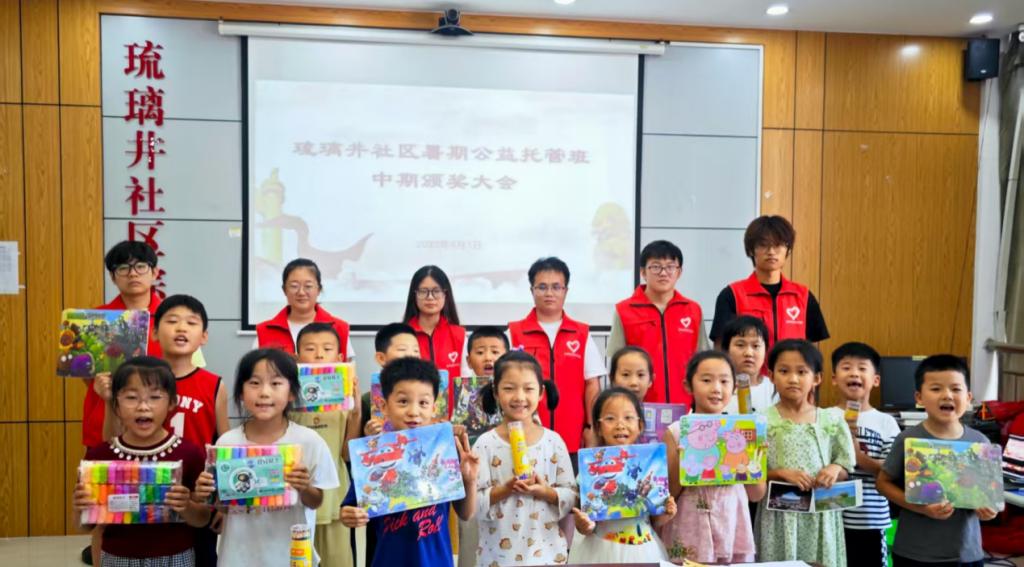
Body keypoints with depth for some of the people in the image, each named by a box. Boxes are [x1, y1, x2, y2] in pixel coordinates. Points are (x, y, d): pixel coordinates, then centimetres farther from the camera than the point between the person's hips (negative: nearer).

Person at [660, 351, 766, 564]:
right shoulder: (676, 432, -5)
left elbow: (757, 495, 5)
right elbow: (668, 494, -3)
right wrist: (680, 463, -18)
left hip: (732, 532, 2)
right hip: (689, 535, -2)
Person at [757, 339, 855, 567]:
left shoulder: (831, 420, 3)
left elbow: (846, 469, 10)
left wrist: (835, 469, -11)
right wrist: (782, 473, -18)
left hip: (820, 513, 2)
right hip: (780, 514, -2)